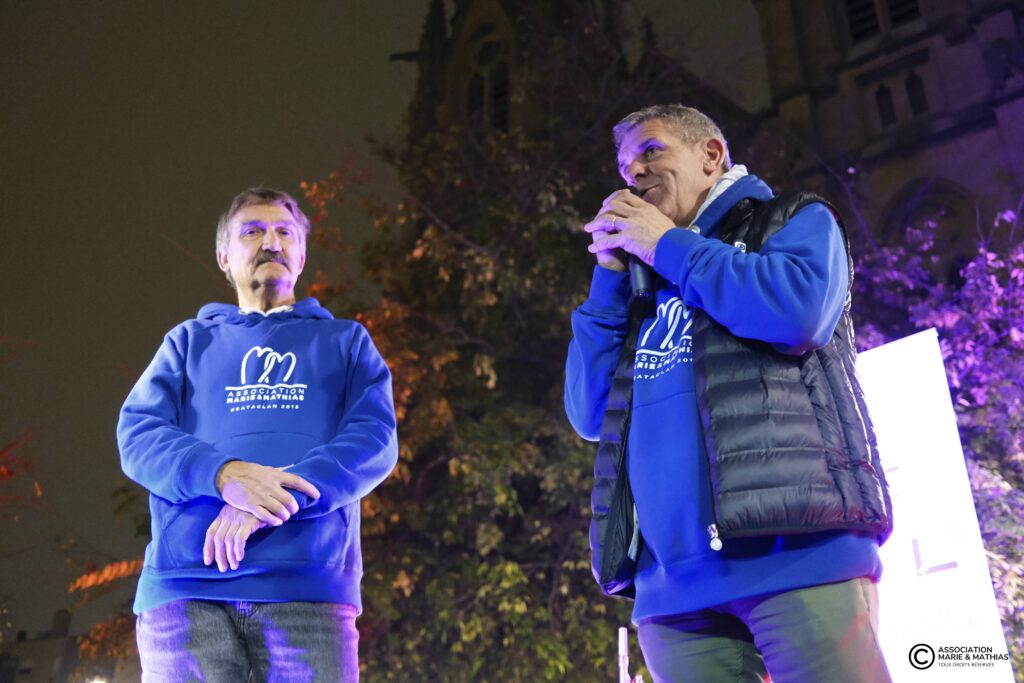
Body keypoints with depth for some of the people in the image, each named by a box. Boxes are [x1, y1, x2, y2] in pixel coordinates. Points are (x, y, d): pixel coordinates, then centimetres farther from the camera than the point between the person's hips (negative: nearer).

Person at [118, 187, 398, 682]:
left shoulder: (346, 340, 19)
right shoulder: (190, 340, 21)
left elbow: (376, 439, 3)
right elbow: (138, 435, 6)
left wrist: (277, 499, -14)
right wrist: (223, 474, -16)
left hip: (310, 584, 0)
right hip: (186, 585, 1)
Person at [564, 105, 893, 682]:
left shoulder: (794, 220, 11)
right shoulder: (646, 287, 23)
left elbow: (800, 310, -12)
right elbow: (591, 414, 15)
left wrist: (667, 246, 0)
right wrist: (610, 275, 10)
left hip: (798, 554, -4)